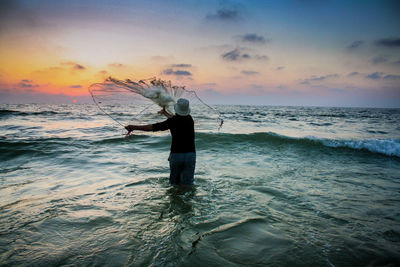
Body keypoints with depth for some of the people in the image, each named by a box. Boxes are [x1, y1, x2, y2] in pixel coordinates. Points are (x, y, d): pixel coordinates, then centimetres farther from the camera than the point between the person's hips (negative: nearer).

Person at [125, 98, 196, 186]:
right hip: (190, 155, 3)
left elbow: (153, 127, -12)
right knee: (187, 184, 4)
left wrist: (134, 127, -7)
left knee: (174, 182, 15)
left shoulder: (172, 121, -8)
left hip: (176, 155, -3)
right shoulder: (190, 119, 7)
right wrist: (166, 113, 46)